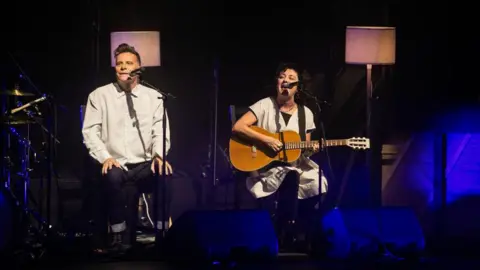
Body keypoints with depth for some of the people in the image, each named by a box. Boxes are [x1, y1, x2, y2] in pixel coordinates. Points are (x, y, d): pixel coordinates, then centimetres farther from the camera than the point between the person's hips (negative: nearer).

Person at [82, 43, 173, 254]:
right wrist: (105, 157, -16)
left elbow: (160, 131, 4)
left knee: (164, 175, -32)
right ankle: (119, 235, -19)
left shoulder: (153, 96, 10)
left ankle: (160, 233, -17)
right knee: (112, 176, -37)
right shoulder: (99, 95, 5)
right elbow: (90, 131, -1)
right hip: (115, 164, -1)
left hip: (144, 164, 1)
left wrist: (159, 155, -16)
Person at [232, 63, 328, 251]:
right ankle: (285, 235, -18)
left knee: (317, 184, -25)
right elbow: (237, 127, -13)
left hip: (295, 166, 4)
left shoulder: (305, 113, 9)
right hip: (265, 166, -4)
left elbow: (303, 151, 13)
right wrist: (266, 140, -20)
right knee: (290, 178, -35)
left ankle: (298, 233, -5)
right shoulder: (265, 105, -2)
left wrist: (310, 151, -11)